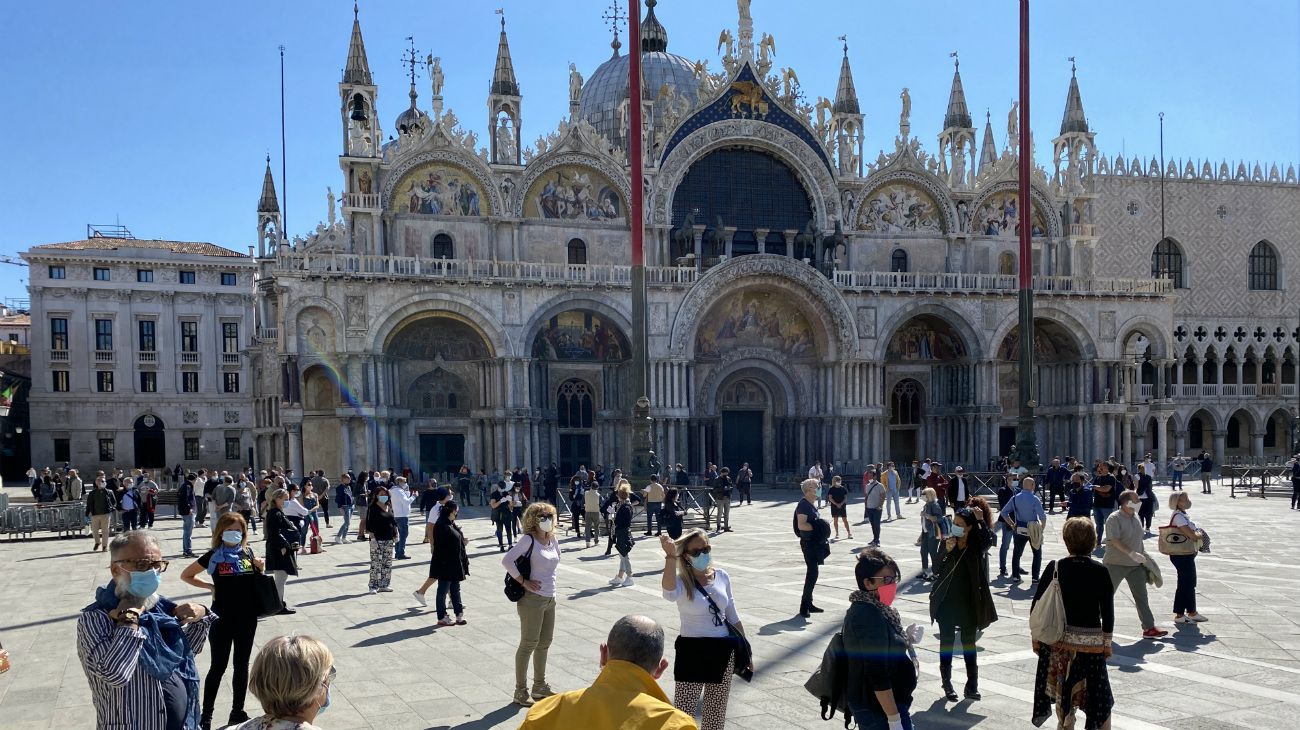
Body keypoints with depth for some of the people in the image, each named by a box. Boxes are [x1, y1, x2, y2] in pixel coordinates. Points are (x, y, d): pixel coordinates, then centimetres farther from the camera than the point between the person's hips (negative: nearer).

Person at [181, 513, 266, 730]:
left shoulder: (248, 553, 2)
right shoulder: (214, 555, -6)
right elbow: (186, 575, 4)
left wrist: (261, 569, -6)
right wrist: (210, 586, -6)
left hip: (247, 619, 3)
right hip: (222, 619, -3)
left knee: (242, 666, 12)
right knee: (218, 667, 5)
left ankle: (238, 711, 24)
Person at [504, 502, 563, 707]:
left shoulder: (552, 539, 6)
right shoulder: (529, 540, -15)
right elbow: (507, 560, -23)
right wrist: (523, 581, -18)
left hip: (550, 598, 8)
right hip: (532, 598, -8)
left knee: (544, 643, 16)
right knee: (528, 644, 0)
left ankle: (539, 686, 29)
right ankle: (520, 691, 11)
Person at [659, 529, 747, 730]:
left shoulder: (722, 576, 1)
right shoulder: (681, 581, -12)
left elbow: (732, 616, 11)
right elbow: (669, 594, -38)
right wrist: (670, 557, -43)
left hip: (724, 651, 4)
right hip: (692, 651, -4)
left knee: (716, 711, 15)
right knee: (682, 713, -3)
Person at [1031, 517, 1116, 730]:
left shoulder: (1055, 568, -5)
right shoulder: (1100, 572, -7)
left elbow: (1037, 605, -3)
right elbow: (1107, 611, -4)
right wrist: (1107, 641, 7)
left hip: (1057, 639, 1)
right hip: (1091, 640, -1)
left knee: (1064, 691, 15)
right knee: (1095, 693, 9)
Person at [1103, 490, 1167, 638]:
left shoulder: (1135, 516, 7)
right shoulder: (1114, 519, -18)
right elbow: (1115, 541, -26)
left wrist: (1143, 554, 14)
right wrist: (1132, 553, -33)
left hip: (1135, 565, 7)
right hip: (1115, 564, -7)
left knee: (1141, 596, 5)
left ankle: (1149, 628, 8)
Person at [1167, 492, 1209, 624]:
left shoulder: (1182, 515, 10)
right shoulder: (1178, 517, -22)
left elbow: (1192, 531, 23)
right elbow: (1193, 536, -25)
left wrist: (1197, 534, 4)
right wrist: (1200, 535, -5)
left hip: (1187, 555, 10)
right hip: (1182, 556, -10)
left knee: (1190, 583, 17)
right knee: (1185, 584, -2)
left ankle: (1192, 613, 28)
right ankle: (1179, 615, 7)